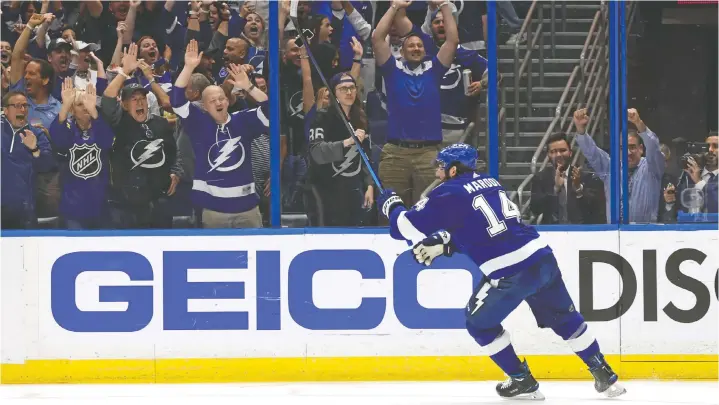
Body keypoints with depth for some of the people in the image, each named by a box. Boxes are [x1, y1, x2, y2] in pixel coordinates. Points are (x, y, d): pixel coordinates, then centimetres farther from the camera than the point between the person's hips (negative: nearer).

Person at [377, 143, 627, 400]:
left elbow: (407, 227, 1)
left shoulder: (448, 194, -3)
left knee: (479, 322, 17)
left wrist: (392, 206, 20)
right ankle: (604, 377, 24)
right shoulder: (488, 183, 20)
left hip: (510, 274, -7)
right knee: (564, 319, 24)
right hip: (543, 258, 7)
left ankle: (522, 381, 18)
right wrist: (442, 243, 22)